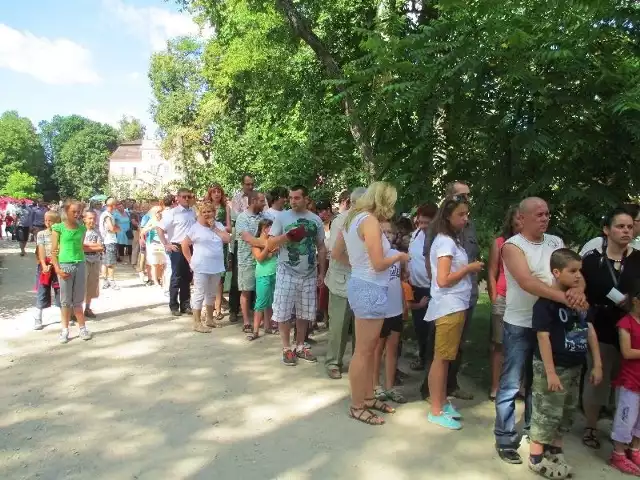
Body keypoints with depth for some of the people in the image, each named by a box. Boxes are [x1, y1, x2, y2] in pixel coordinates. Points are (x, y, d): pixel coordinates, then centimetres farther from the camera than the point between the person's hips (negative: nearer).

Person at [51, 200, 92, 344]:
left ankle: (82, 328, 16)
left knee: (78, 300, 11)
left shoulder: (82, 228, 7)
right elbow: (53, 251, -4)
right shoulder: (58, 228, -4)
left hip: (80, 265, 3)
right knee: (65, 301, 5)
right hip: (65, 265, -3)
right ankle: (65, 330, 14)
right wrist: (57, 269, -11)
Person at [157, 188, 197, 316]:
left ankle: (185, 305, 22)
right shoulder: (172, 212, -8)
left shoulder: (193, 212, 7)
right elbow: (159, 228, -11)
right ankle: (174, 306, 13)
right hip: (177, 247, -5)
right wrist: (166, 245, -13)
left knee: (188, 277, 11)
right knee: (176, 277, 2)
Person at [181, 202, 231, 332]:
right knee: (199, 295, -1)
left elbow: (227, 239, -5)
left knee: (212, 294, 16)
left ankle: (210, 319, 29)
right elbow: (184, 245, -2)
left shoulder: (219, 225, 8)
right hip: (201, 267, -5)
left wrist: (214, 228, -8)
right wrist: (191, 261, -4)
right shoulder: (195, 227, -5)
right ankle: (197, 323, 6)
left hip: (216, 266, 5)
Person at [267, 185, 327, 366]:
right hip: (287, 273, -2)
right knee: (284, 312, 1)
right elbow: (270, 245, -3)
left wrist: (322, 272, 7)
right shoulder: (282, 217, -3)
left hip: (309, 274, 3)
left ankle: (300, 346, 26)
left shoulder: (316, 219, 4)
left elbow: (321, 248, 11)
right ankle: (286, 348, 15)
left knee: (304, 313, 12)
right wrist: (285, 237, -21)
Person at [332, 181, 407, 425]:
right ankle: (357, 406, 16)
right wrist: (398, 256, -5)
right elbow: (379, 264, -22)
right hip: (370, 289, -10)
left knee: (369, 348, 19)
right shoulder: (370, 221, -19)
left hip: (360, 285, 10)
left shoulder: (352, 218, 9)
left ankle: (368, 397, 32)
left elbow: (336, 253, 16)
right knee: (363, 351, 3)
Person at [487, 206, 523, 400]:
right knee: (499, 344, 4)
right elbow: (492, 274, 3)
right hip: (504, 300, -1)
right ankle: (495, 386, 11)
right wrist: (494, 298, -2)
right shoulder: (500, 242, 4)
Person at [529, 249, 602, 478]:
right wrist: (550, 372, -20)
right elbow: (543, 337, -20)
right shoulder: (546, 302, -19)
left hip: (574, 366, 7)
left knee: (567, 412, 18)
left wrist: (597, 364, 7)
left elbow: (590, 330, 8)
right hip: (552, 367, -7)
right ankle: (536, 458, 17)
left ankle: (555, 449, 36)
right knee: (547, 412, 2)